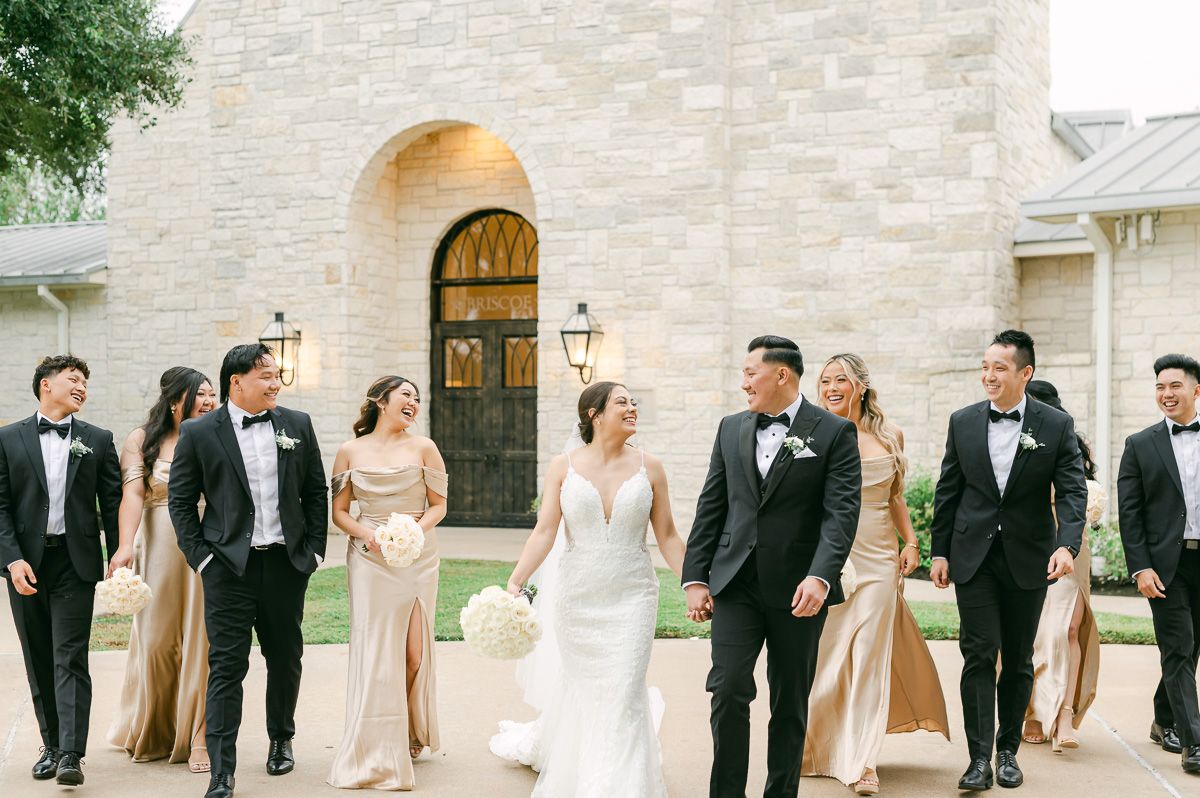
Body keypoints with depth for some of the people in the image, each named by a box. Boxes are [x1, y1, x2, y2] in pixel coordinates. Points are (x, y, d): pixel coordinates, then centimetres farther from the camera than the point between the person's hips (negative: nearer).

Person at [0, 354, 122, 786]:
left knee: (71, 659, -7)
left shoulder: (98, 440, 6)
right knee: (39, 661, 9)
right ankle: (51, 745, 20)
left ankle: (71, 754, -10)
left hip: (76, 561, -1)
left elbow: (112, 504, 6)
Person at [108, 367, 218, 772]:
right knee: (157, 640, 7)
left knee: (201, 642, 0)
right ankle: (151, 732, 29)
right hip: (160, 551, 0)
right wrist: (125, 545, -24)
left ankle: (197, 737, 9)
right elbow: (132, 493, -12)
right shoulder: (142, 440, 3)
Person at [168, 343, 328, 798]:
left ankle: (282, 740, 35)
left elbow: (316, 492, 10)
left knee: (286, 659, 14)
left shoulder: (297, 425, 5)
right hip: (229, 568, -3)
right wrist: (200, 556, -5)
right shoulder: (199, 433, -3)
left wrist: (314, 550, 4)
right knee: (227, 666, -4)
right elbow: (180, 499, 1)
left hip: (287, 563, 3)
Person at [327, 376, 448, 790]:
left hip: (417, 557, 1)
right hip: (370, 559, 0)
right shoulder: (351, 451, 3)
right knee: (374, 651, -2)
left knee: (415, 651, 3)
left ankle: (412, 734, 25)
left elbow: (439, 505, 5)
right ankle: (375, 749, 6)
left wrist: (412, 531, -13)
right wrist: (367, 534, -13)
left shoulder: (423, 447, 2)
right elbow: (339, 511, 5)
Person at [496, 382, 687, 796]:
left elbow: (667, 536, 4)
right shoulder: (563, 466, -1)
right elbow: (544, 532, -5)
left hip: (632, 598, 0)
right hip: (577, 599, 1)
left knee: (623, 694, -8)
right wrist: (515, 581, -15)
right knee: (581, 685, 13)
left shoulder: (648, 467, 0)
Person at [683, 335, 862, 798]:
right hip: (736, 585, 3)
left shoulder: (834, 433, -3)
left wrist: (820, 576, -25)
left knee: (790, 704, 9)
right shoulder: (731, 429, 10)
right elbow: (710, 508, 10)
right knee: (728, 690, -8)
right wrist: (695, 578, 5)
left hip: (798, 590, -2)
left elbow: (841, 512, -12)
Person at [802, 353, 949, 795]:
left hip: (878, 560, 2)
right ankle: (816, 747, 25)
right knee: (821, 655, 3)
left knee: (869, 659, 1)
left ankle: (859, 759, 9)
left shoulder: (890, 436, 7)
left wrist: (911, 542, 7)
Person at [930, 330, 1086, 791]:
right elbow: (947, 491, 7)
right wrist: (940, 552, 5)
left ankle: (1008, 752, 22)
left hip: (1028, 558, 0)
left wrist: (1067, 545, -23)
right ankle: (980, 758, -4)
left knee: (1018, 659, 9)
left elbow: (1072, 491, -7)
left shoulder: (1056, 425, -3)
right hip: (973, 557, 0)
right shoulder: (963, 422, 2)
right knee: (979, 654, -6)